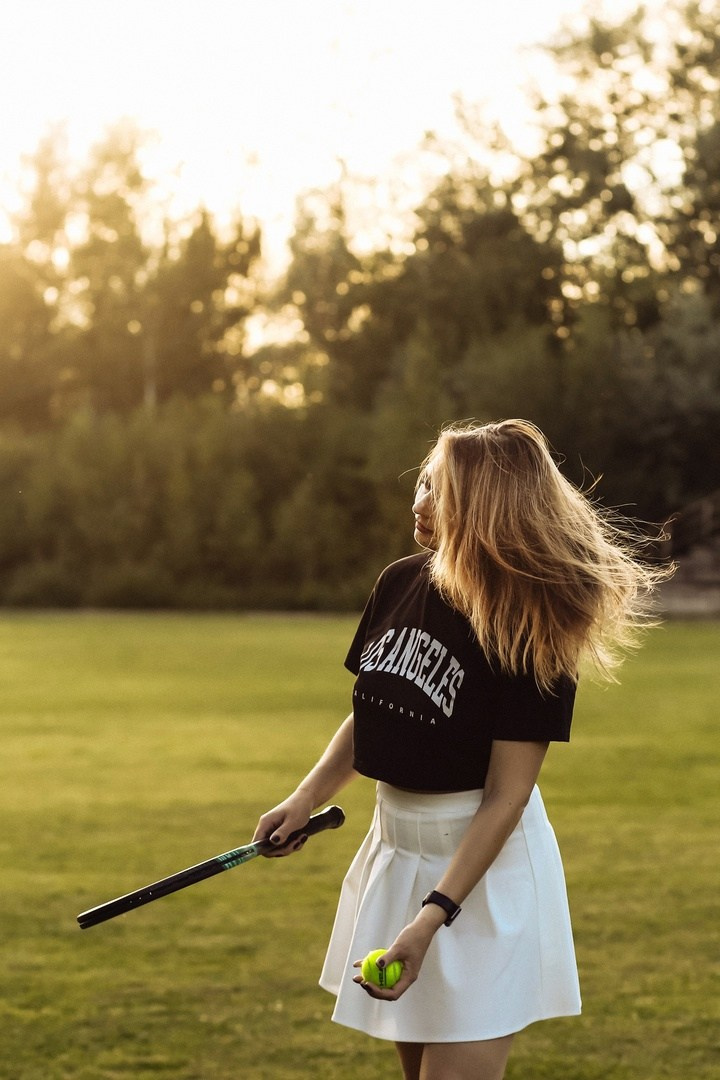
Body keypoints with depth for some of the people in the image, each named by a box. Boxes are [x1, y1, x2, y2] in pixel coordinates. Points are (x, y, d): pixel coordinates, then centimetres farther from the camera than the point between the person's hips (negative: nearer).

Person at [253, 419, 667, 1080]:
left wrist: (430, 919, -25)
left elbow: (505, 799, -20)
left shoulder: (531, 635, -19)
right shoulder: (399, 585, -2)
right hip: (395, 847, 6)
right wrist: (307, 799, 1)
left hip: (484, 865, -6)